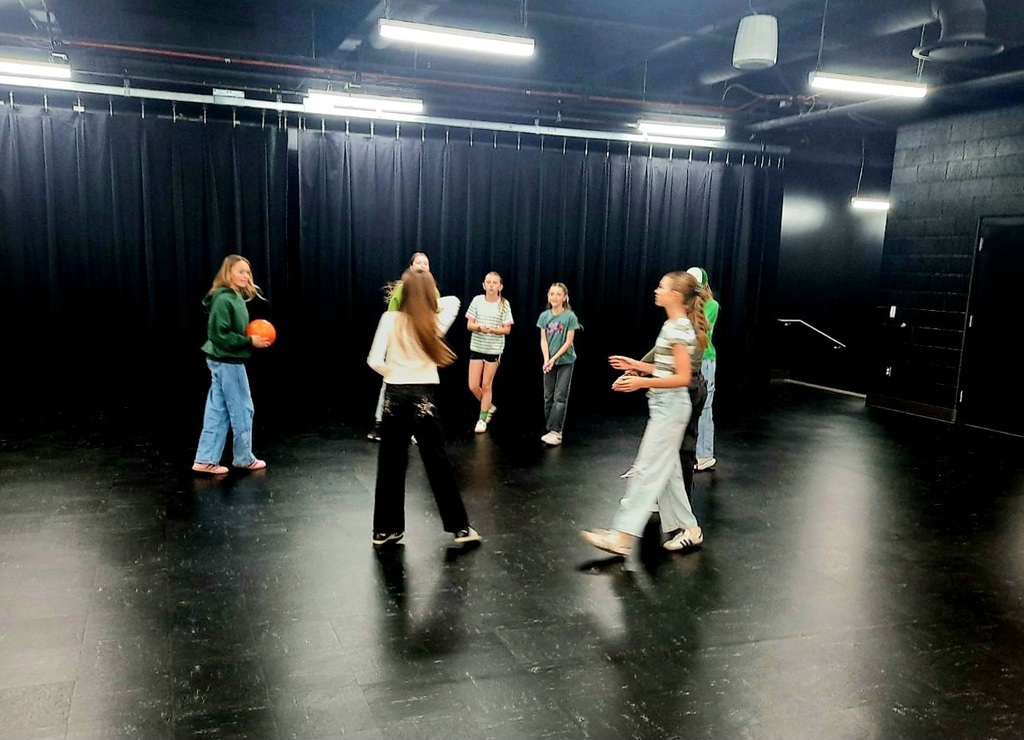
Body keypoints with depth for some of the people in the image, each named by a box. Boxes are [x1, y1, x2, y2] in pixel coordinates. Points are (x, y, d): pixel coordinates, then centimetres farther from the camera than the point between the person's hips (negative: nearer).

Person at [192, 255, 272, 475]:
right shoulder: (223, 300, -18)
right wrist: (250, 342, -19)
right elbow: (219, 335, -22)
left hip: (224, 361, 9)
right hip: (227, 361, -9)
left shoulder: (237, 297, 10)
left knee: (217, 412, 10)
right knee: (242, 410, 3)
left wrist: (253, 338, 0)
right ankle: (244, 458, 17)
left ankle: (206, 459, 14)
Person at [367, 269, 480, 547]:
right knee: (438, 464, 8)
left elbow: (374, 361, -14)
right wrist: (427, 301, 15)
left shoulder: (390, 319, -7)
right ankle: (460, 527, 15)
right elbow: (453, 301, 20)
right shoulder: (435, 323, -2)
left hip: (394, 397, 0)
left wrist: (393, 374, 4)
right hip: (423, 398, 0)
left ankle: (384, 530, 20)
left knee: (390, 465, 11)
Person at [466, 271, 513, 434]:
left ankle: (482, 419, 17)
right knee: (473, 386, 2)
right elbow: (469, 325, -2)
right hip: (477, 348, 2)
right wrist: (480, 327, -23)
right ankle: (489, 406, 30)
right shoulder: (477, 300, -3)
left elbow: (507, 329, -6)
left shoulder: (504, 304, -6)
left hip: (494, 349, -2)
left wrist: (492, 330, -23)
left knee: (486, 385, 5)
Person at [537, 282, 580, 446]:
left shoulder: (570, 316, -11)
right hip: (549, 361, 4)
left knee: (560, 397, -6)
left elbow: (568, 342, -11)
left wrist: (554, 358, -15)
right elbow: (543, 340, 0)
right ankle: (551, 429, 17)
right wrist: (546, 359, -13)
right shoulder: (544, 316, 1)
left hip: (565, 361, -4)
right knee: (548, 396, 8)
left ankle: (556, 431, -7)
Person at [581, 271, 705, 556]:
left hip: (670, 407, -10)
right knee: (666, 470, 14)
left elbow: (683, 377, -21)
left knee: (647, 470, -9)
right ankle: (688, 529, 22)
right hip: (664, 406, 10)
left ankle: (622, 536, -7)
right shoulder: (673, 326, 12)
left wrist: (642, 382, -26)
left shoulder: (679, 328, -17)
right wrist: (635, 365, 11)